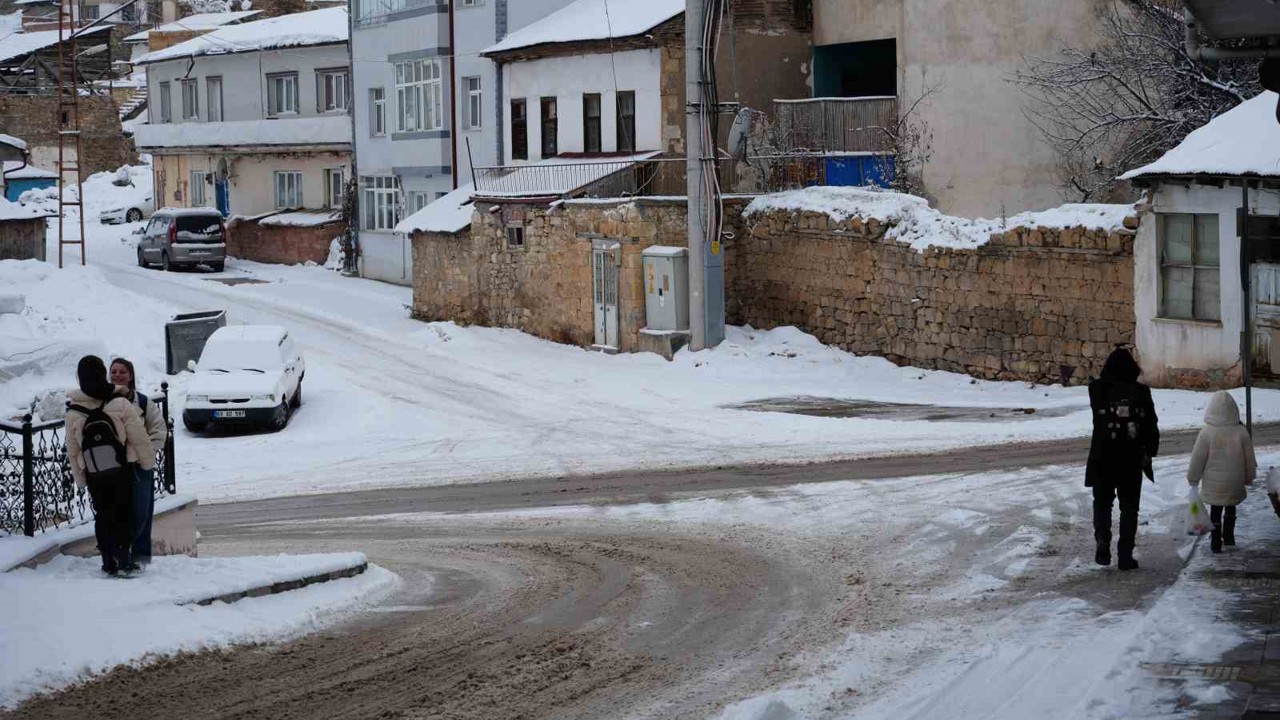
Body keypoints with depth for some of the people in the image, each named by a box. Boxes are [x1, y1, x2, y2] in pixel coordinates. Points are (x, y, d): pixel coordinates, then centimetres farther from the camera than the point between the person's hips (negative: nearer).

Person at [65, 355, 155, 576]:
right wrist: (148, 461, 4)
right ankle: (124, 558, 4)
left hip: (93, 475, 2)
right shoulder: (120, 404, -14)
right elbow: (139, 437, -10)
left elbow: (72, 450, 4)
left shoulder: (73, 413, -4)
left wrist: (79, 478, 14)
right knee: (122, 512, 8)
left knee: (102, 515, 12)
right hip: (121, 471, -2)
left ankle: (108, 561, 13)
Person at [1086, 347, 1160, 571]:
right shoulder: (1140, 392, -5)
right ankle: (1125, 554, 6)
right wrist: (1149, 452, 11)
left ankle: (1102, 541, -7)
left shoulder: (1098, 389, -6)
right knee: (1129, 506, 9)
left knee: (1102, 502, 15)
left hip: (1102, 457, 0)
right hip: (1131, 458, 0)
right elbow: (1152, 424, -1)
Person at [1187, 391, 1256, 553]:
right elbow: (1249, 459, 0)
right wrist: (1249, 478, 16)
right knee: (1230, 509, 22)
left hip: (1213, 482, -2)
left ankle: (1216, 542, 14)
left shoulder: (1207, 432, -17)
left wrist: (1193, 479, 3)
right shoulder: (1241, 432, -10)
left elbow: (1198, 459, -10)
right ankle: (1228, 537, 30)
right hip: (1235, 482, 2)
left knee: (1215, 510, 11)